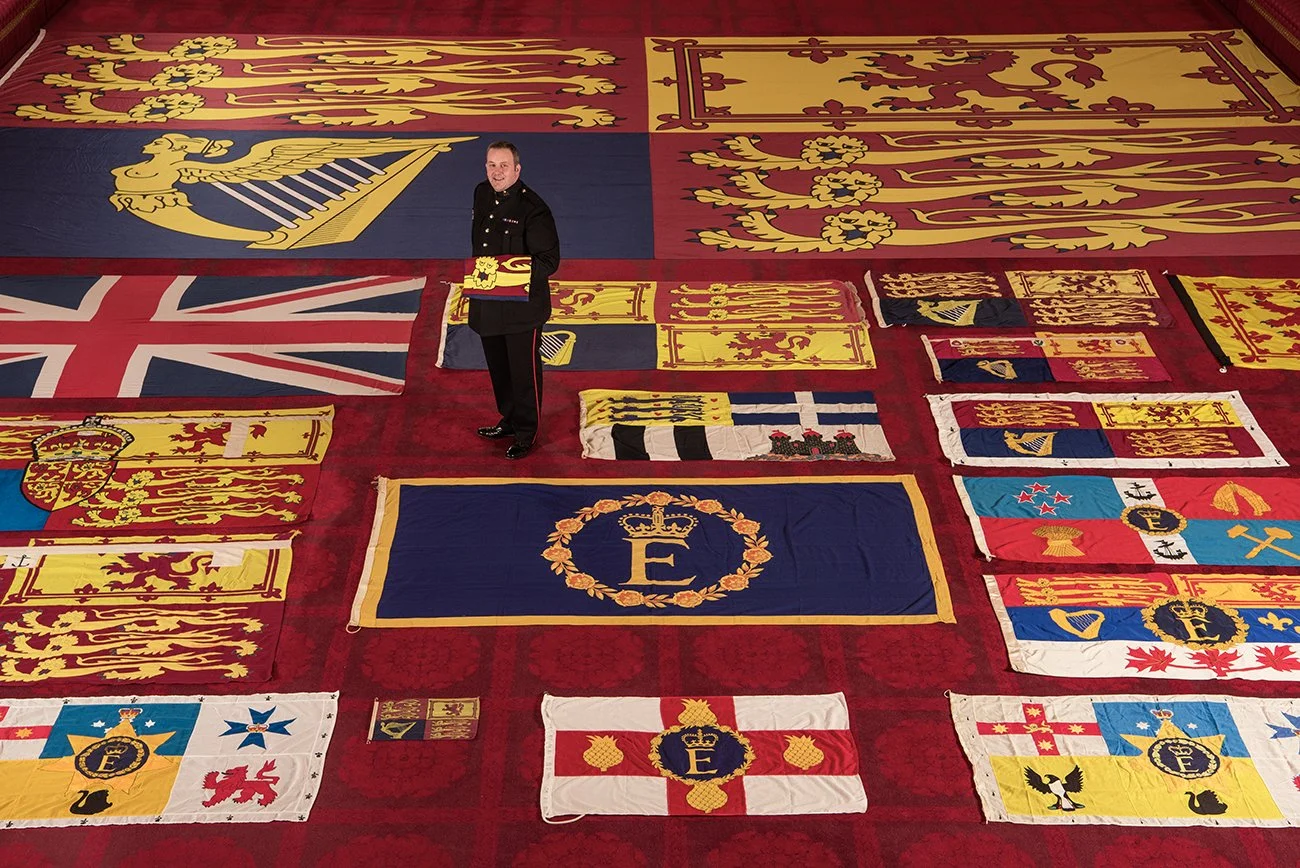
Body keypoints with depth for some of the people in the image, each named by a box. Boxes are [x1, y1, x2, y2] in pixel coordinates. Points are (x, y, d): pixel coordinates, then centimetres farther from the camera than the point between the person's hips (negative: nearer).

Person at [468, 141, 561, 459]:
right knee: (498, 368, 21)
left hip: (522, 305, -8)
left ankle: (526, 433, 19)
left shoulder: (532, 208, -19)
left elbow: (549, 260, -18)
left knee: (524, 371, 4)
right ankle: (509, 420, 39)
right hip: (486, 303, 8)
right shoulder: (482, 194, 5)